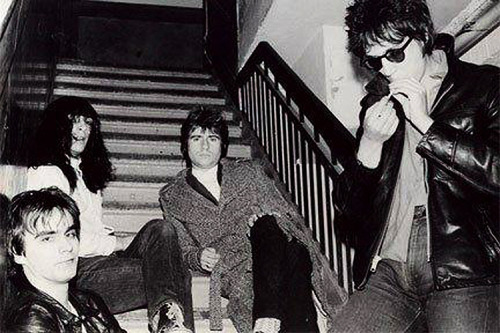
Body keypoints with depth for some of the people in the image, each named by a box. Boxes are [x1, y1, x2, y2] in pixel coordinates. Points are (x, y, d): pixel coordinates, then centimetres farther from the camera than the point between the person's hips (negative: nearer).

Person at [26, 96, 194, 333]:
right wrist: (119, 243, -6)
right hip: (79, 272, -8)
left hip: (103, 258, 8)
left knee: (159, 230, -23)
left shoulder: (83, 171, 28)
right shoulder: (46, 173, -4)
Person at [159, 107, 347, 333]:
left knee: (296, 255, -36)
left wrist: (264, 226, -8)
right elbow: (183, 250, 16)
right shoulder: (172, 197, 19)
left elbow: (285, 212, 15)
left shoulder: (246, 171, 21)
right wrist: (198, 257, -8)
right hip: (232, 269, -1)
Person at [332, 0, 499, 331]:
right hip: (387, 273, 3)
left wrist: (426, 123, -7)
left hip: (464, 270, -3)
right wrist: (370, 144, -2)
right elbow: (348, 208, 15)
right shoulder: (378, 104, 18)